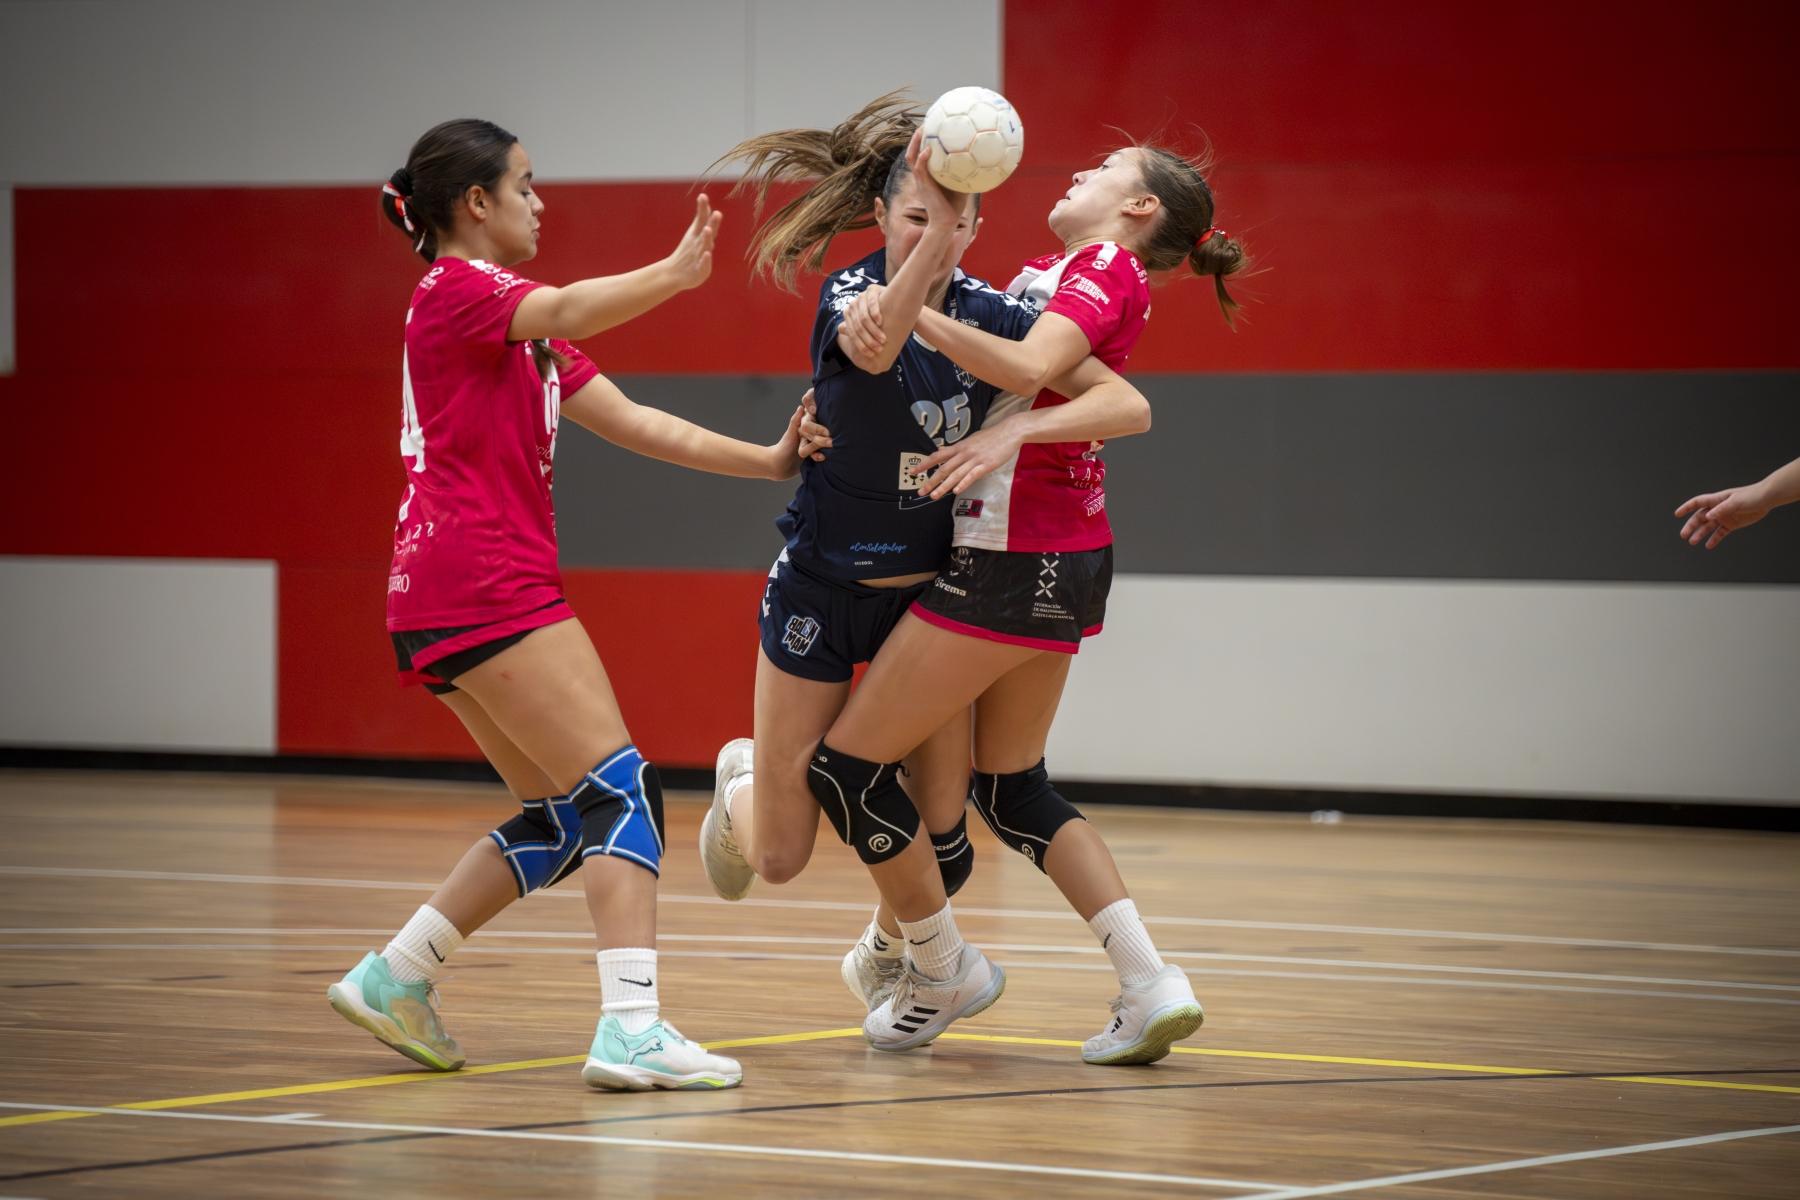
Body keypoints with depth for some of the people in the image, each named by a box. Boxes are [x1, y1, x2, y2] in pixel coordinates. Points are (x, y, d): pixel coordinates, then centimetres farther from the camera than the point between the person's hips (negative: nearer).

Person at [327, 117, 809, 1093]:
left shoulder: (522, 334, 23)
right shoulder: (455, 290, -5)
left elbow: (634, 423, 19)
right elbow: (567, 311, -27)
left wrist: (766, 462, 13)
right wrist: (676, 272, -32)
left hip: (446, 604, 10)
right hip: (483, 586, -10)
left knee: (561, 817, 13)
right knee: (623, 792, -14)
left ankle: (393, 978, 15)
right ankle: (631, 1028, -22)